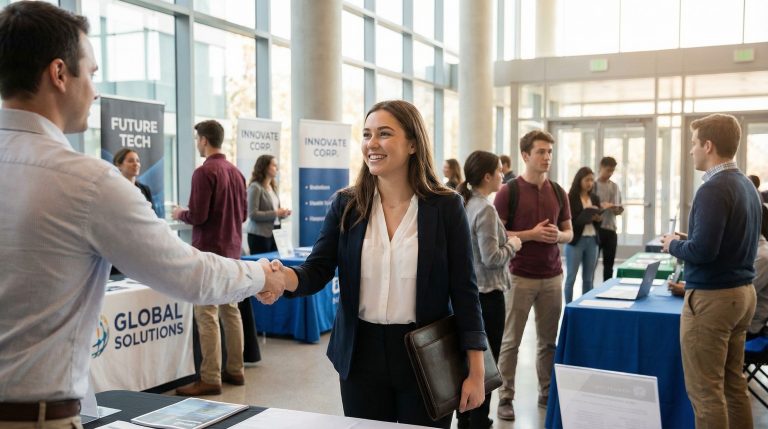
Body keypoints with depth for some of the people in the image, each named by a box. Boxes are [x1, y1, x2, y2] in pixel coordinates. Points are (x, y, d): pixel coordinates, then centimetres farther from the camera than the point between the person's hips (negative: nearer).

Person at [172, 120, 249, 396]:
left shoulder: (204, 172, -13)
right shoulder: (236, 172, 11)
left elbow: (198, 216, -17)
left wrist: (180, 214, 3)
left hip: (209, 250, -8)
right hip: (232, 250, 8)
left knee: (207, 315, -5)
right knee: (230, 310, 13)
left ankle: (210, 379, -2)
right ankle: (235, 370, 19)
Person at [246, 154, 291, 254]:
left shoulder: (273, 187, 13)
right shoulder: (255, 187, -10)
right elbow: (253, 214, -16)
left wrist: (282, 213, 5)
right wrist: (275, 213, -17)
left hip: (275, 233, 7)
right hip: (260, 235, -7)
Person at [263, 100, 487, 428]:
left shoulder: (445, 206, -7)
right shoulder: (346, 205, 0)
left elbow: (464, 290, -6)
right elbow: (317, 271, -4)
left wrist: (476, 371, -7)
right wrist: (284, 277, -28)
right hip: (362, 355, 2)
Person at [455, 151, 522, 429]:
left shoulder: (464, 205, 8)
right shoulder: (485, 209, -18)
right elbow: (491, 258, -22)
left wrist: (505, 242, 15)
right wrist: (512, 245, -6)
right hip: (487, 293, -9)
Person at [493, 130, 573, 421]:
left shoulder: (558, 192, 8)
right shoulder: (509, 191, -7)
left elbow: (569, 232, 13)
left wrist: (558, 235, -9)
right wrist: (531, 234, -18)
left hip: (552, 276, 5)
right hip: (520, 276, -4)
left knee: (549, 340, 12)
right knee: (510, 340, 3)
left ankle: (547, 392, 26)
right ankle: (505, 397, 13)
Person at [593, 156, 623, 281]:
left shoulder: (615, 187, 11)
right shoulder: (593, 185, -3)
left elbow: (617, 207, 12)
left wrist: (618, 210, -11)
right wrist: (600, 206, -22)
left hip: (610, 229, 5)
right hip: (595, 228, -5)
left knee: (609, 262, 10)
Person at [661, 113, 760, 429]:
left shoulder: (714, 188, -19)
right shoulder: (747, 185, 10)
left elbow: (703, 251, -25)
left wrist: (674, 245, -6)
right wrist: (687, 242, 12)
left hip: (712, 297, -9)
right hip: (742, 292, 9)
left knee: (704, 391, 0)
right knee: (733, 383, 17)